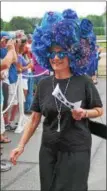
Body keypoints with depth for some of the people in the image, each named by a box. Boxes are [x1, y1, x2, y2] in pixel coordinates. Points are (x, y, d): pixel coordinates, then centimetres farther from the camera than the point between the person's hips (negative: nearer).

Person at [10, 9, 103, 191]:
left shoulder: (83, 82, -9)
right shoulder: (44, 84, 1)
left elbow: (99, 110, 2)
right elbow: (34, 118, 5)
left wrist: (84, 113, -18)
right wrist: (21, 145, -1)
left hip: (76, 150, -3)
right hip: (49, 149, 4)